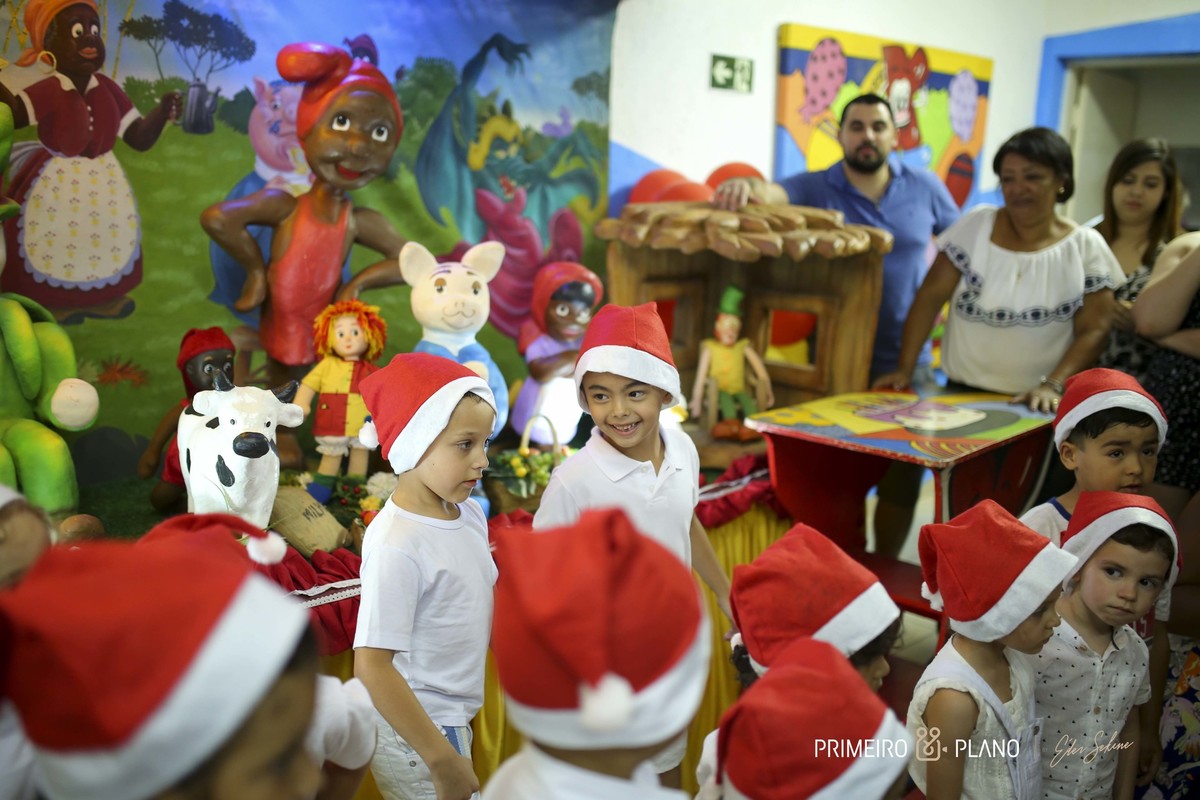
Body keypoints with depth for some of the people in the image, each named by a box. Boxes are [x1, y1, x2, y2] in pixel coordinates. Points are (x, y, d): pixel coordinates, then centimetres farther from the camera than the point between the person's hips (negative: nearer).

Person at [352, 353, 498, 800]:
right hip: (414, 731, -7)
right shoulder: (396, 545, -26)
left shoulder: (470, 515, -2)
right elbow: (371, 666, -26)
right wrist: (442, 760, -24)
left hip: (456, 719, 7)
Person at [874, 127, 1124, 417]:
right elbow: (931, 297, 0)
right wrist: (905, 369, -7)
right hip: (962, 393, 1)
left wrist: (1052, 386, -15)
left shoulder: (1086, 247, 1)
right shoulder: (976, 224, 3)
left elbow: (1094, 330, -1)